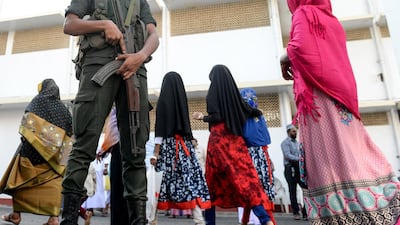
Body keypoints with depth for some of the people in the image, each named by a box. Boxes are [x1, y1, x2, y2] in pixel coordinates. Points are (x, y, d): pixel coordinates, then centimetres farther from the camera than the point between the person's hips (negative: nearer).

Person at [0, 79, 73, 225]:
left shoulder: (38, 100, 7)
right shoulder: (63, 108, 15)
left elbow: (27, 121, -9)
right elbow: (69, 132, 9)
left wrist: (24, 137, 0)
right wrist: (62, 153, 12)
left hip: (34, 146, -2)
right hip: (55, 149, 2)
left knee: (21, 178, 13)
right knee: (53, 182, -2)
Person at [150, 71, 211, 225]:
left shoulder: (163, 100, -4)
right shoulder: (182, 99, 11)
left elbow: (160, 129, -10)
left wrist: (155, 153, -10)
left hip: (168, 145, -5)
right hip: (184, 144, 5)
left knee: (160, 180, 2)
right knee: (190, 177, 1)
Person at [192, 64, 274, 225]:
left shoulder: (213, 92, -2)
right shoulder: (234, 93, 12)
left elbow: (216, 117, -13)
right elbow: (250, 111, 14)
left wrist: (202, 117, 5)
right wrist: (256, 111, 36)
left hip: (218, 139, -4)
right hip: (235, 139, 4)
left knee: (213, 180, 6)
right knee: (244, 175, -1)